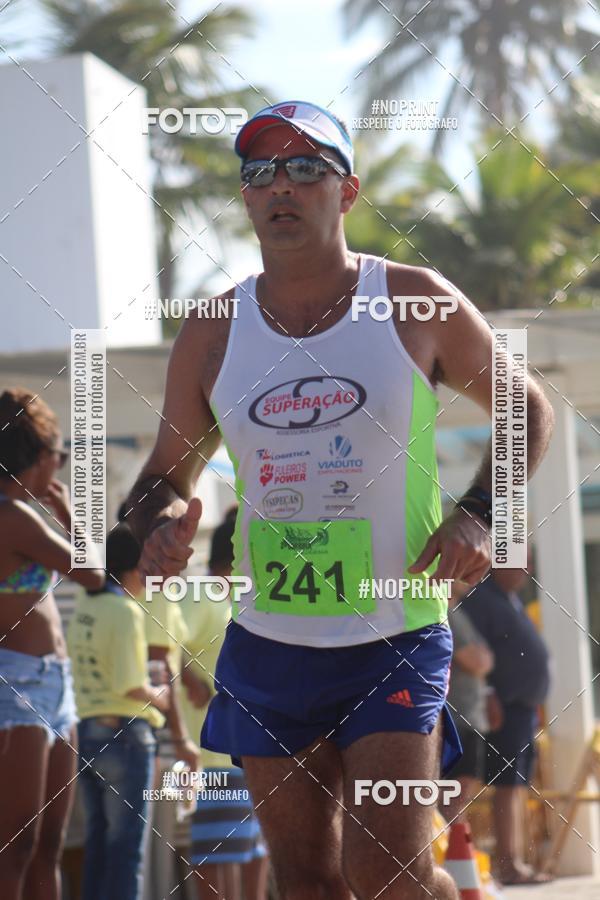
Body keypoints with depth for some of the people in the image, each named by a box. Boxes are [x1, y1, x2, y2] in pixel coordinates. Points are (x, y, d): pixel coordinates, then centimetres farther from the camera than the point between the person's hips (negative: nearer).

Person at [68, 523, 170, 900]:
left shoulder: (84, 607, 10)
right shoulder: (125, 612, -14)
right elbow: (128, 684, -21)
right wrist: (157, 697, -2)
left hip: (86, 729, 8)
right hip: (125, 734, -8)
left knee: (98, 843, 12)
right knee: (127, 845, -4)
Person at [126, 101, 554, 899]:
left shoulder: (418, 304, -3)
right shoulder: (212, 335, 4)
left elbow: (528, 411, 10)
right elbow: (166, 473, 15)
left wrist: (477, 514, -7)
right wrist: (162, 519, -10)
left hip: (397, 637, -3)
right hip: (269, 645, 4)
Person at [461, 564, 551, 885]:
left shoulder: (510, 599, 18)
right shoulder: (480, 597, -12)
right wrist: (489, 697, -25)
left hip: (524, 708, 10)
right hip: (505, 709, -10)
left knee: (516, 786, 9)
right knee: (507, 786, -12)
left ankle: (515, 861, 11)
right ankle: (508, 865, -14)